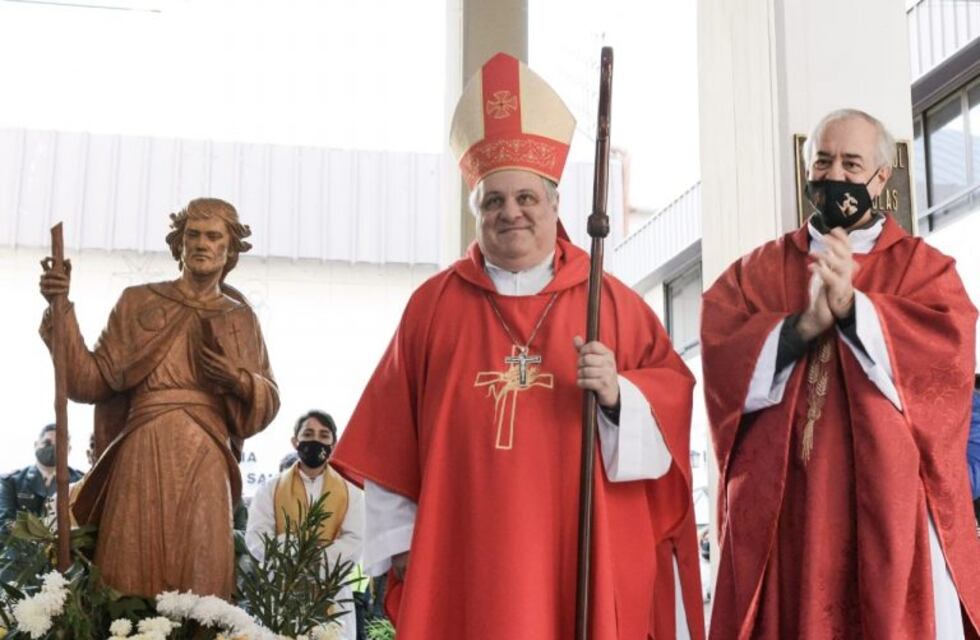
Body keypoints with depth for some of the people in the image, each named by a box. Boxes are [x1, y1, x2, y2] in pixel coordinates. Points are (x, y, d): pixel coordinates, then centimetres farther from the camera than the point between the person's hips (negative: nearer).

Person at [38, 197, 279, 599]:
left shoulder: (241, 319, 16)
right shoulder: (139, 303, 12)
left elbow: (269, 399, 15)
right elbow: (91, 380, 4)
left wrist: (239, 380, -5)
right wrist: (62, 311, -5)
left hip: (205, 461, 1)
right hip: (144, 453, -1)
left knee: (199, 580, -5)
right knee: (131, 575, -6)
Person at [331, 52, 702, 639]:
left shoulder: (613, 302, 8)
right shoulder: (433, 305, 8)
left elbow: (673, 388, 5)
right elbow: (391, 433, 7)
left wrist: (620, 394, -16)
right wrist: (400, 540, 3)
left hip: (586, 558, 0)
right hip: (463, 559, 0)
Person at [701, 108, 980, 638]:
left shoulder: (922, 267, 10)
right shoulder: (758, 270, 13)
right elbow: (721, 355, -3)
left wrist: (852, 307, -20)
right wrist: (803, 325, -18)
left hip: (890, 502, -1)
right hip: (783, 505, 1)